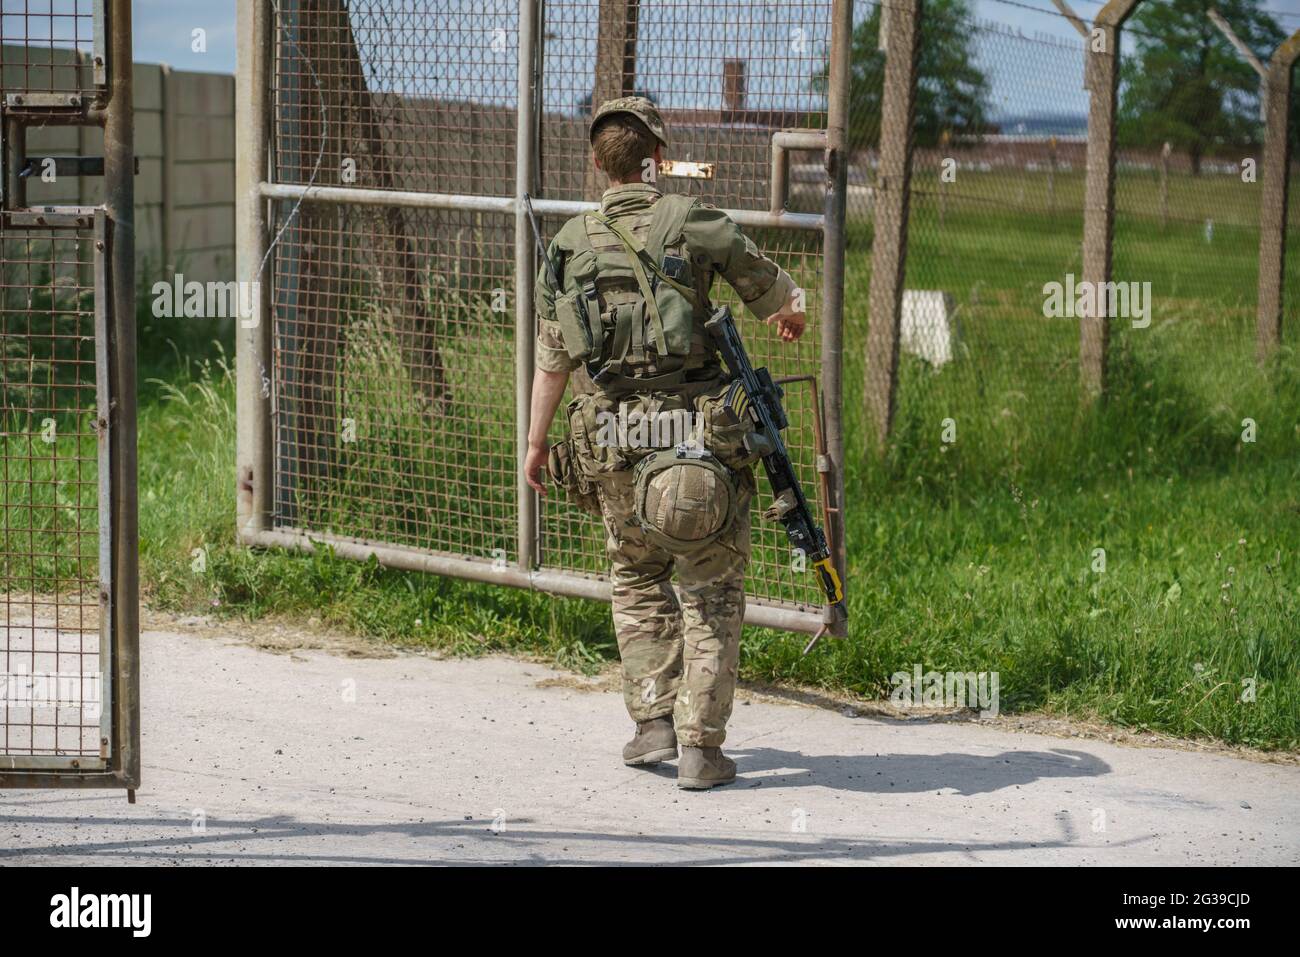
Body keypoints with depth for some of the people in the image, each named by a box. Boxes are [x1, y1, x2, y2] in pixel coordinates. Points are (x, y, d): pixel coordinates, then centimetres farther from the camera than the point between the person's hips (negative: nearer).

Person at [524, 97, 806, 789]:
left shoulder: (569, 245, 6)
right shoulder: (695, 223, -3)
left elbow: (550, 360, 9)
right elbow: (776, 294, 7)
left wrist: (536, 443, 20)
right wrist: (790, 318, 31)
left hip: (610, 442, 3)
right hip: (698, 438, -3)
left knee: (636, 577, 22)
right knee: (712, 590, 6)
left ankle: (654, 721, 15)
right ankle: (700, 747, 2)